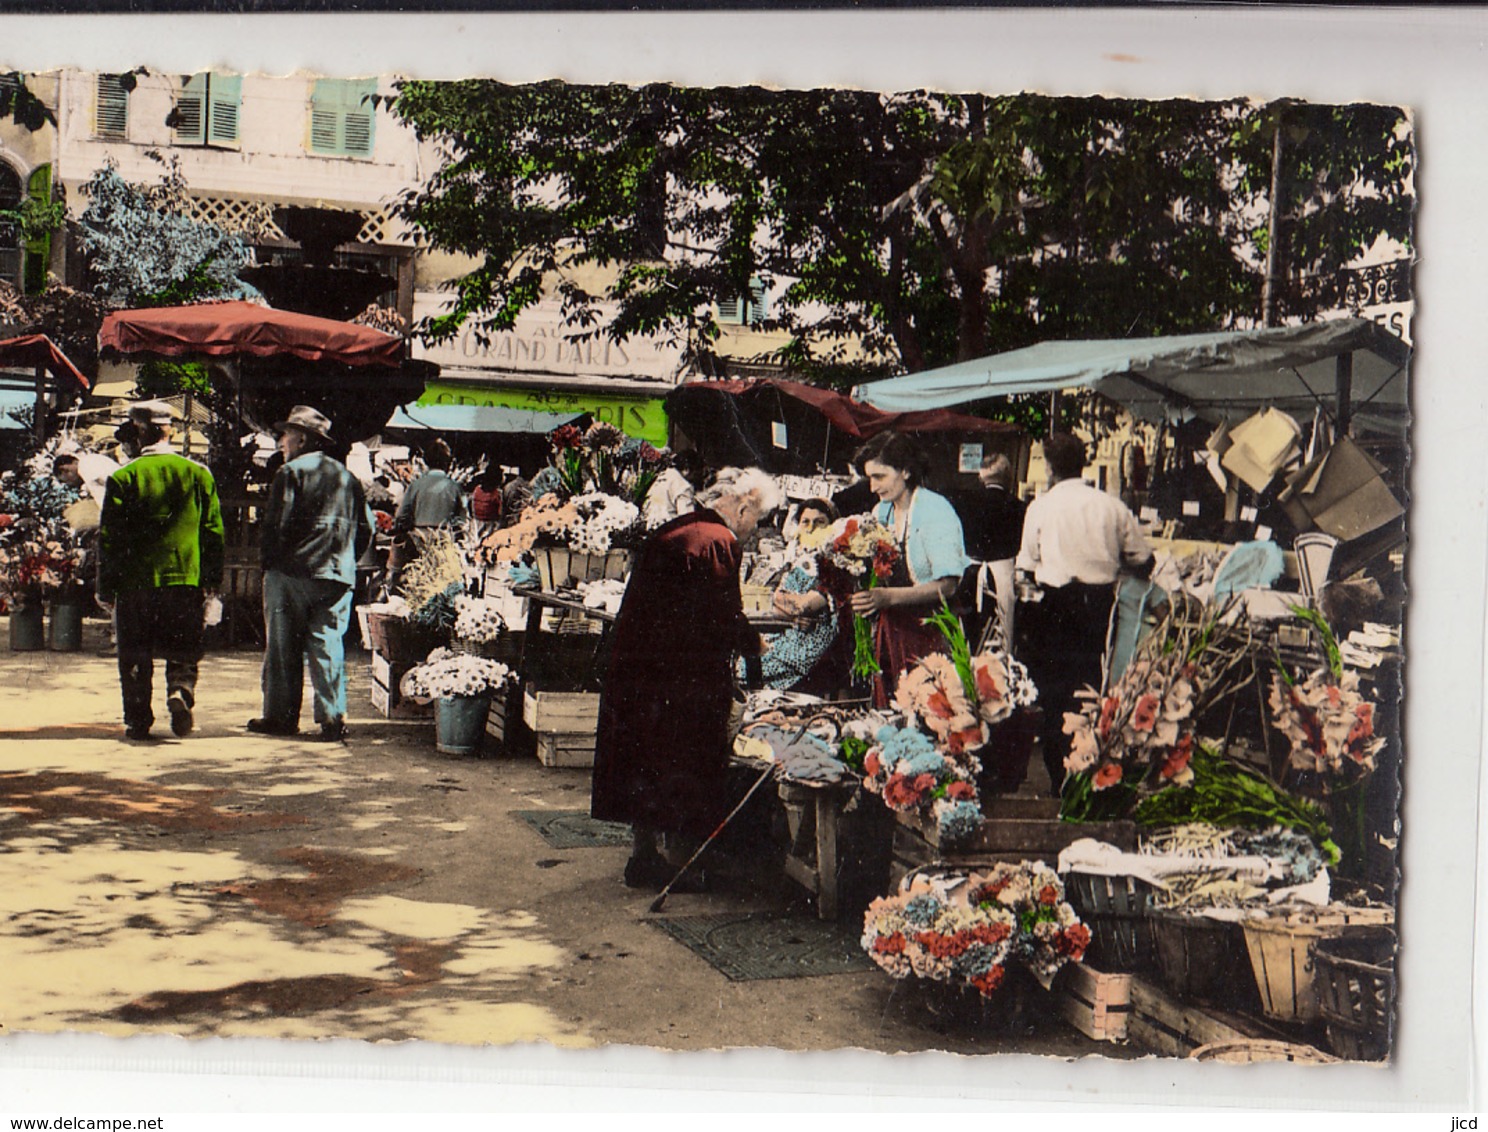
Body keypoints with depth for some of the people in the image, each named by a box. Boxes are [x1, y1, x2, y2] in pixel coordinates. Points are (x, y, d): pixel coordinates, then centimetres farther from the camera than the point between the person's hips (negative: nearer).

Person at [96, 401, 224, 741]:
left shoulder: (123, 477, -3)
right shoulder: (198, 474, 3)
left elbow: (109, 537, -2)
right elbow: (214, 532, 5)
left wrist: (106, 588, 4)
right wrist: (213, 582, 11)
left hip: (135, 583, -1)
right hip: (186, 580, 1)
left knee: (135, 656, 9)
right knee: (183, 652, 11)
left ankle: (138, 721, 9)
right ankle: (181, 692, -13)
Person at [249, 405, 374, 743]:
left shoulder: (291, 472, -3)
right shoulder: (347, 477, 14)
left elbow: (276, 524, -10)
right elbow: (365, 528, 13)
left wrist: (269, 566, -1)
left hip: (291, 572, -4)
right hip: (338, 577, 4)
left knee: (283, 646, 4)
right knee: (328, 645, 4)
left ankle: (281, 716, 9)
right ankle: (333, 717, -4)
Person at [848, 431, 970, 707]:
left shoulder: (936, 510, -10)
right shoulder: (880, 513, 10)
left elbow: (946, 585, -18)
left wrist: (888, 597, -26)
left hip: (929, 629, -6)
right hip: (890, 629, 6)